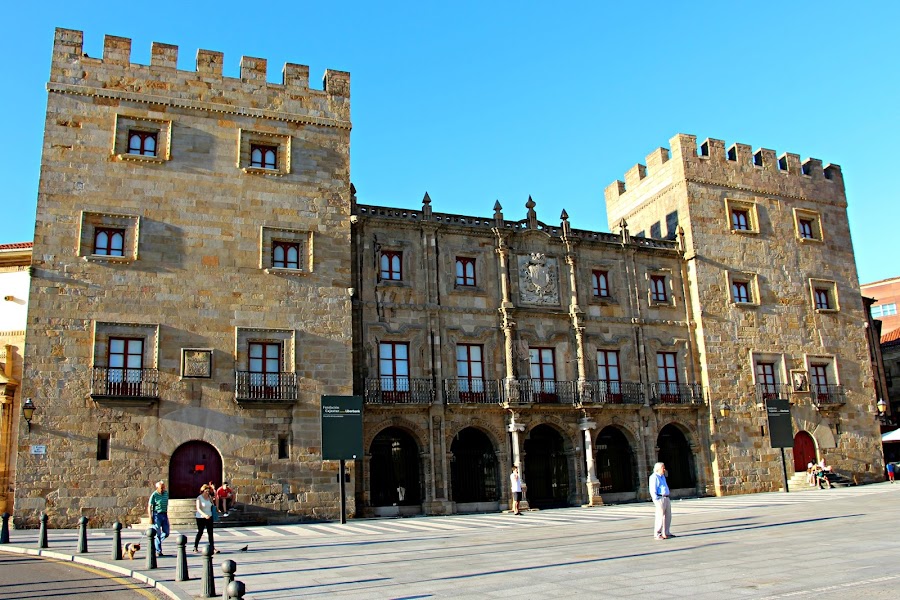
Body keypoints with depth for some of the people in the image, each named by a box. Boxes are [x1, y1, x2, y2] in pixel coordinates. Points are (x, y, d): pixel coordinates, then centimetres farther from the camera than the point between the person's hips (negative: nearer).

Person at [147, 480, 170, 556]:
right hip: (157, 515, -6)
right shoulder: (154, 495, -10)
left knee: (166, 533, 5)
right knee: (158, 534, -5)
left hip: (164, 515, 6)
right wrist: (150, 518, -13)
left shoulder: (166, 493, 7)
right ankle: (158, 551, 2)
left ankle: (155, 542, 28)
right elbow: (149, 507, -9)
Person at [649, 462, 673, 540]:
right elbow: (653, 490, -14)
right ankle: (657, 535, -3)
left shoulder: (662, 476, 18)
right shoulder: (654, 477, -10)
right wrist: (657, 500, -18)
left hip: (666, 498, 9)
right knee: (660, 517, -8)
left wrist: (666, 498, 18)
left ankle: (666, 533, 17)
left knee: (668, 516, 9)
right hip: (660, 499, -9)